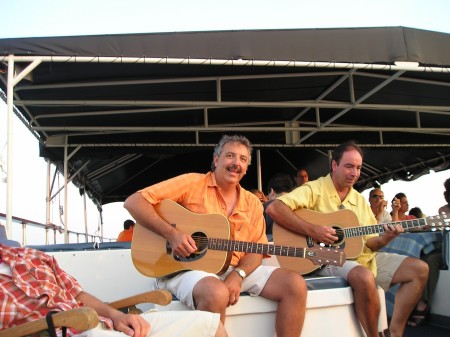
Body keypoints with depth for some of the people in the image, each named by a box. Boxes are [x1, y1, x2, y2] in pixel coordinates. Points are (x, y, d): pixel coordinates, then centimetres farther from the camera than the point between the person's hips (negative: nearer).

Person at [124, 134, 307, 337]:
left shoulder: (252, 203, 11)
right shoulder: (192, 183, -4)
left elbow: (256, 250, 8)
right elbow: (133, 202, -10)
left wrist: (237, 275, -14)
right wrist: (171, 234, -22)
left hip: (237, 270, 5)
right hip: (187, 268, -5)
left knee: (296, 284, -12)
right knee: (217, 293, -39)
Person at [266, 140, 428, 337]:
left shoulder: (359, 200, 15)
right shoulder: (315, 189, -7)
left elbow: (370, 242, 15)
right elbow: (273, 208, -21)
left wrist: (385, 238, -9)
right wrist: (311, 230, -26)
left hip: (362, 256, 8)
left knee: (419, 269, 0)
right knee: (365, 278, -37)